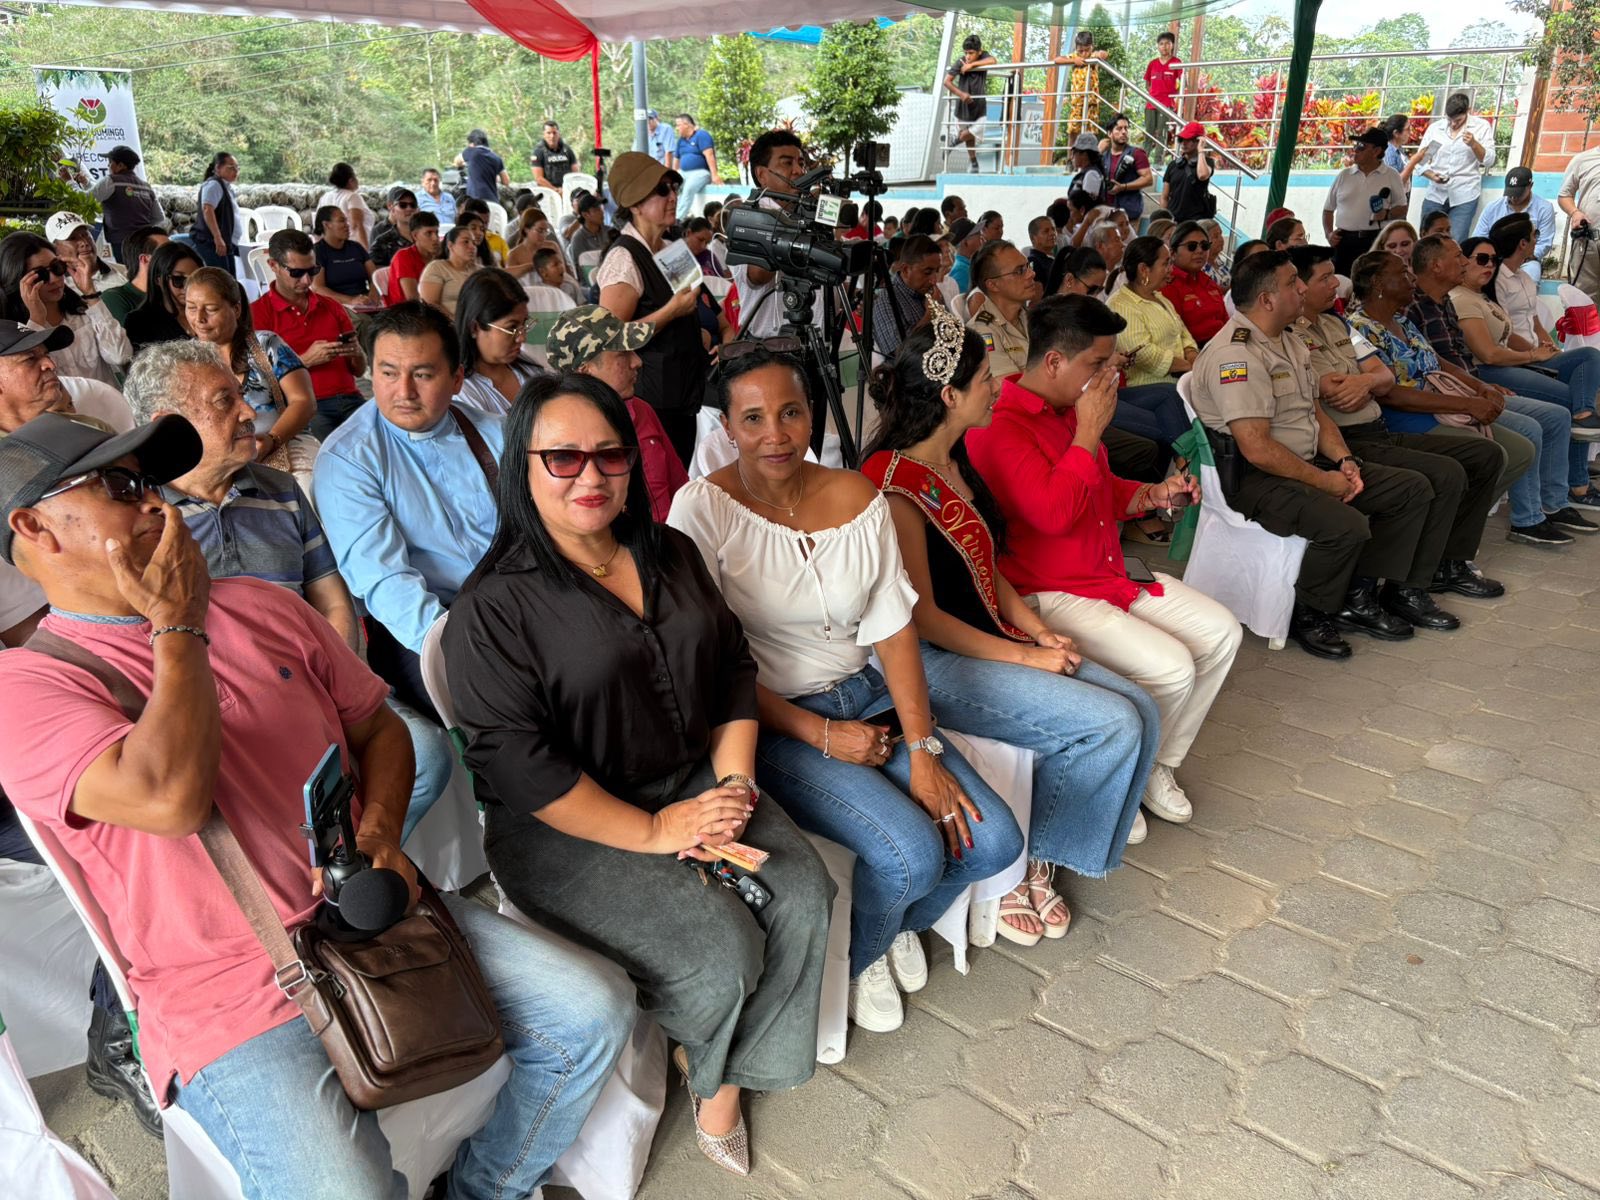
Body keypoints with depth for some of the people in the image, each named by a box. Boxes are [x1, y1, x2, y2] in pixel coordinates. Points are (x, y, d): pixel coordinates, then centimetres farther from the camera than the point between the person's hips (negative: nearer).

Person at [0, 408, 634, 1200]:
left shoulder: (261, 606, 10)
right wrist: (177, 624, -13)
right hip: (232, 999, -5)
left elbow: (379, 726, 15)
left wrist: (378, 835, -6)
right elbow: (169, 798, -27)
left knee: (593, 1013, -3)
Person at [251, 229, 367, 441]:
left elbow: (359, 370, 21)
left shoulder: (332, 308, 20)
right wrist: (305, 360, -11)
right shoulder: (257, 313, 6)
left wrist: (357, 354, -1)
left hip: (349, 399, 4)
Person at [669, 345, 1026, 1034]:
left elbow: (893, 629, -2)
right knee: (913, 853, -23)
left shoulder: (856, 496, 0)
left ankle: (898, 921, 27)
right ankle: (856, 960, 13)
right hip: (772, 721, -5)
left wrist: (924, 751, -10)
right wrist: (820, 734, -15)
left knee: (993, 843, -7)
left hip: (867, 696, 5)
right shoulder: (703, 508, -13)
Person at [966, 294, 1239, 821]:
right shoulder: (998, 427, -19)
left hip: (1110, 574, 10)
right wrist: (1090, 431, -21)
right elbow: (1053, 513, -31)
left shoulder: (1072, 410, 10)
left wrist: (1151, 494, 6)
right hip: (1047, 596, -10)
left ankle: (1158, 766, 16)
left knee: (1221, 632, 4)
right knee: (1171, 668, -21)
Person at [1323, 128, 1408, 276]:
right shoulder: (1343, 175, 11)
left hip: (1376, 240, -2)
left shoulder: (1391, 175, 6)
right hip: (1344, 240, 2)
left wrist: (1387, 214, -13)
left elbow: (1402, 208, 9)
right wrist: (1328, 233, 2)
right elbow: (1328, 209, 16)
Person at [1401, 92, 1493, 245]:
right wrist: (1431, 175, -10)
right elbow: (1420, 160, 9)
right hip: (1435, 194, 2)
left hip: (1464, 196, -2)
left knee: (1456, 243, -11)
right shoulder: (1435, 128, 10)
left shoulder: (1481, 126, 5)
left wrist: (1474, 144, -15)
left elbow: (1488, 160, 2)